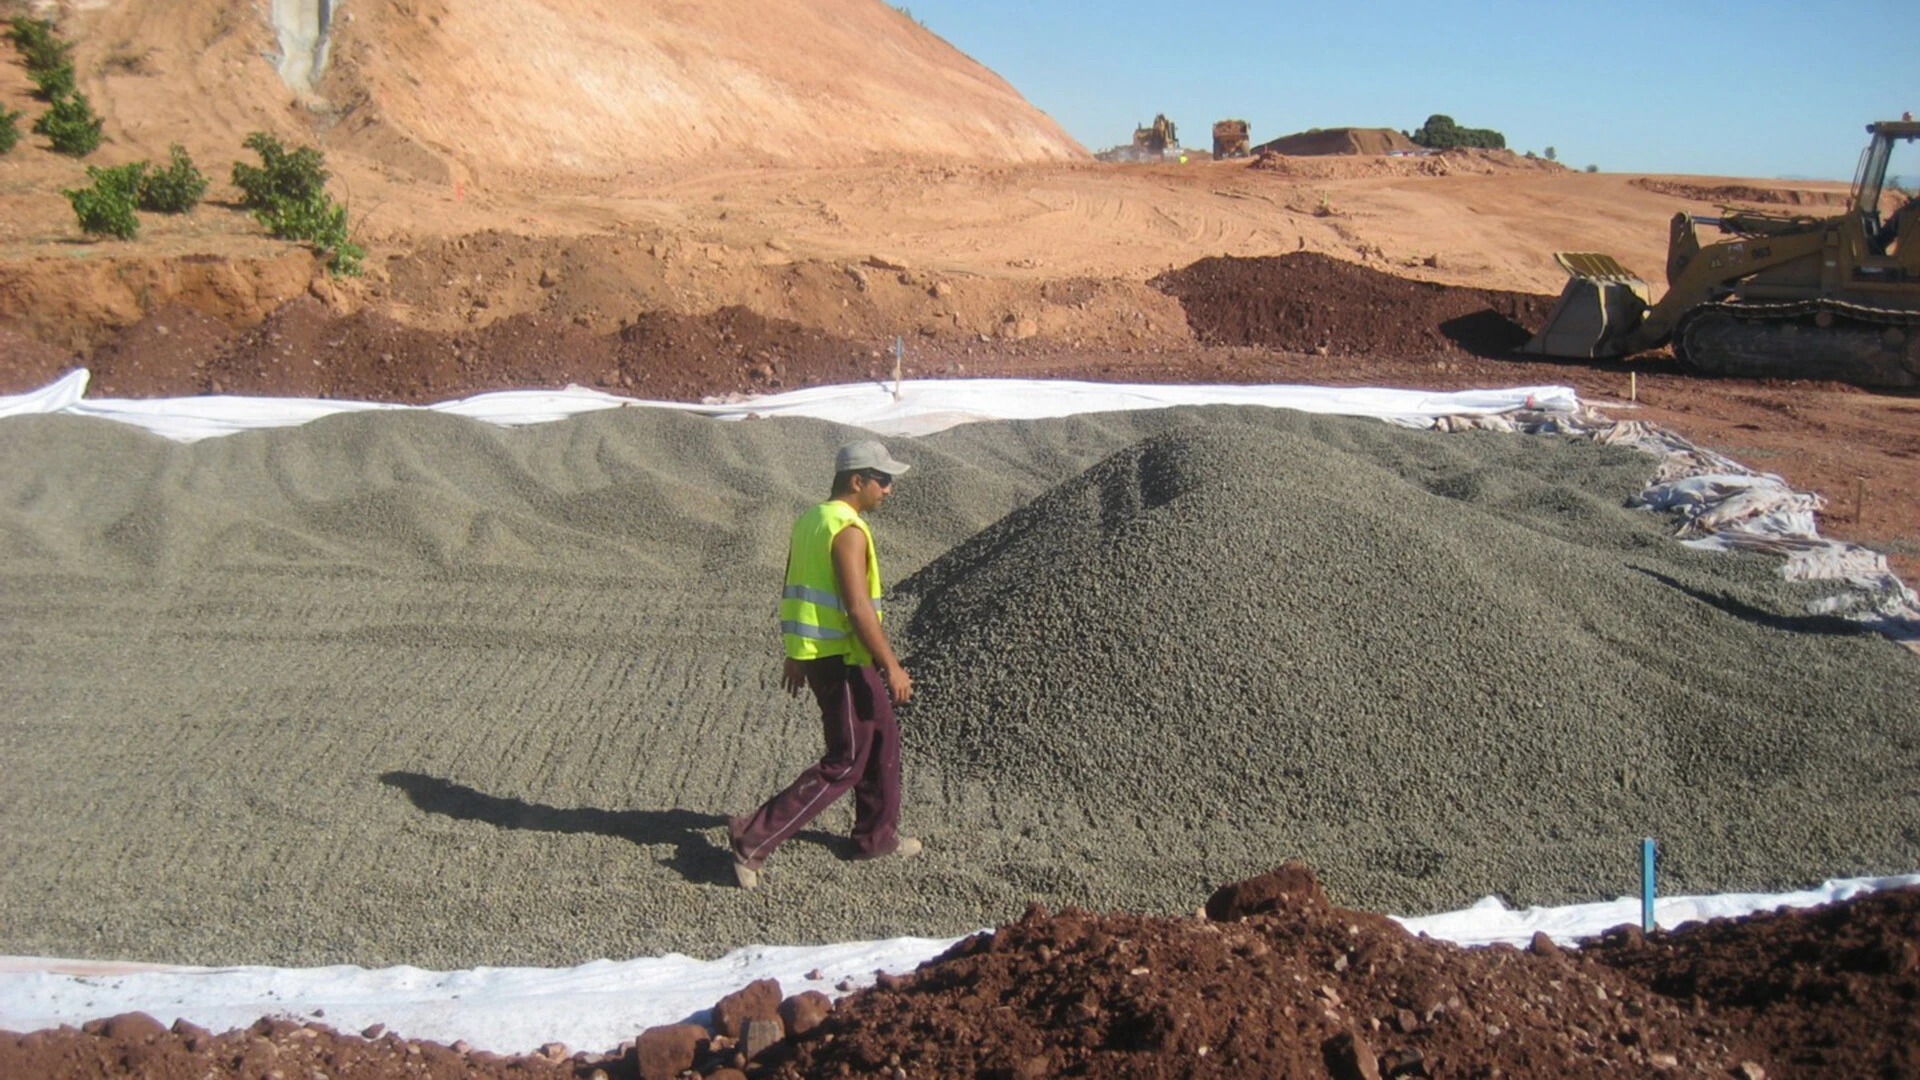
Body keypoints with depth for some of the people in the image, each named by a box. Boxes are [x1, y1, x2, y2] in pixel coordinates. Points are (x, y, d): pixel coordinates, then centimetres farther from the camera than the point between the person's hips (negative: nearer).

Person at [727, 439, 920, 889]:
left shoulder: (811, 519, 11)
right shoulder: (847, 530, -18)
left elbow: (793, 592, 17)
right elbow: (858, 608, -23)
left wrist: (796, 654, 23)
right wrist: (892, 667, -19)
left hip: (814, 652, 10)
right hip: (841, 661, -10)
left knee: (883, 738, 20)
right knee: (846, 762, -2)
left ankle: (877, 836, 32)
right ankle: (755, 838, -2)